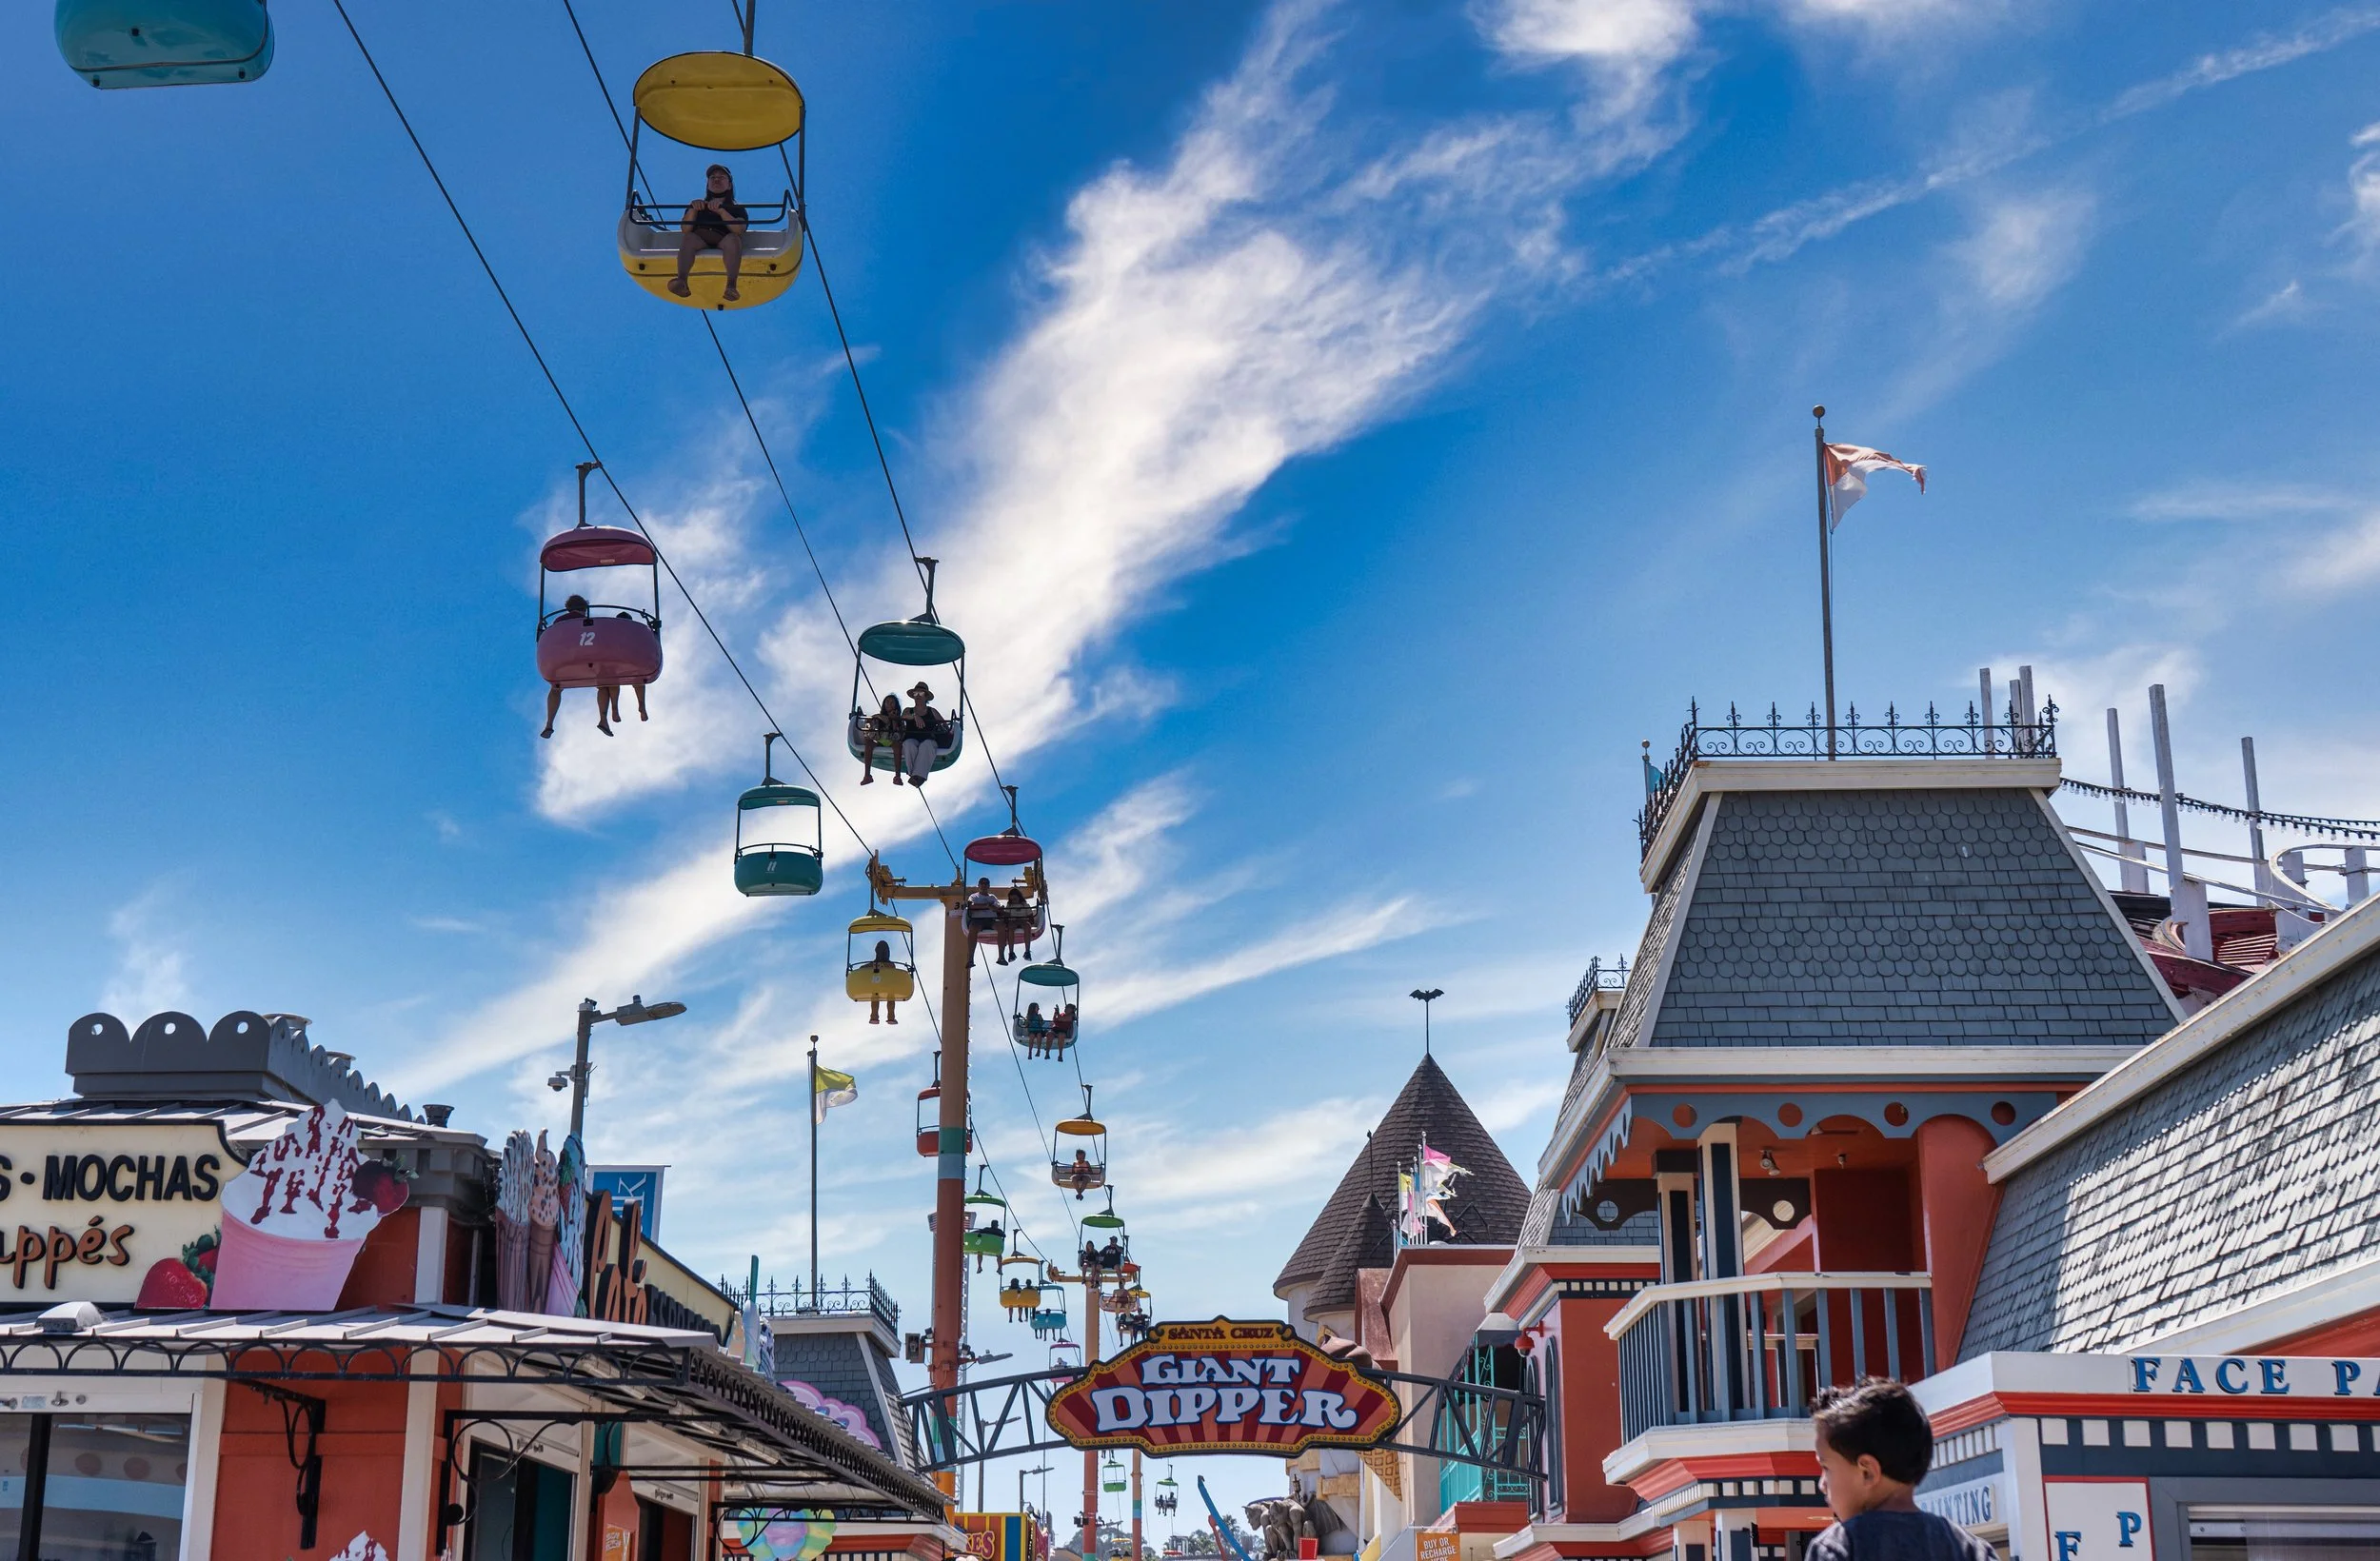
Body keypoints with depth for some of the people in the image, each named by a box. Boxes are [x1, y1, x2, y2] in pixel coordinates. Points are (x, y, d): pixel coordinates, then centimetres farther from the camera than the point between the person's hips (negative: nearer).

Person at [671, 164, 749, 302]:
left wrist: (721, 210, -13)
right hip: (700, 245, 1)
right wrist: (693, 210, -7)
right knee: (688, 238, -32)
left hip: (724, 248, -1)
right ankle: (682, 282, -56)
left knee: (733, 238, -34)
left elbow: (739, 229, -3)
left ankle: (731, 286, -54)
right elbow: (685, 230, 8)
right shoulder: (697, 207, 28)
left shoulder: (737, 209, 22)